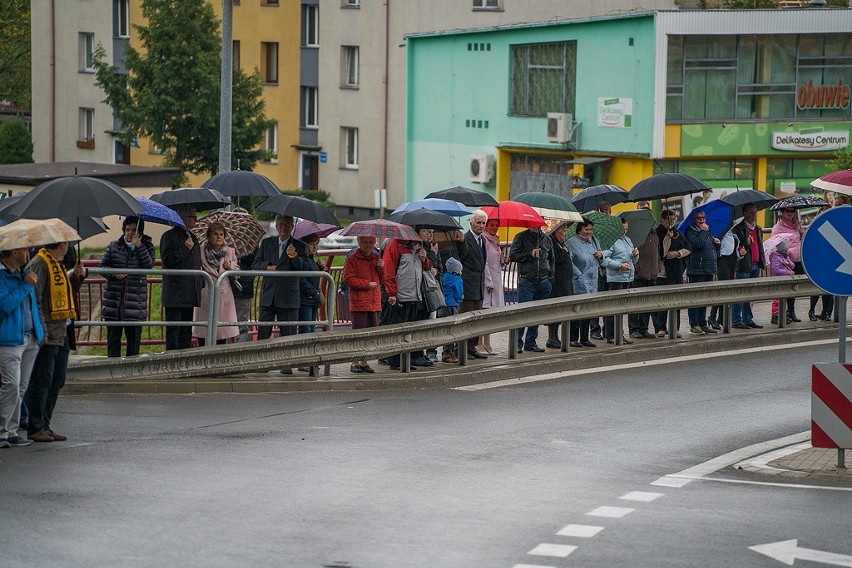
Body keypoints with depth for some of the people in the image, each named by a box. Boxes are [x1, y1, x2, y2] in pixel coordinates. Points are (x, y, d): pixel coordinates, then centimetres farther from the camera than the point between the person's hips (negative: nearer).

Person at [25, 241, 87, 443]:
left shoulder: (57, 265, 18)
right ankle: (35, 428, 0)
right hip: (47, 335, -10)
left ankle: (44, 425, 19)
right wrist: (41, 330, -22)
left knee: (57, 381, 12)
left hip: (61, 335, 10)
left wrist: (76, 276, 11)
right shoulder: (39, 264, -12)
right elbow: (34, 300, -18)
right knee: (41, 381, -5)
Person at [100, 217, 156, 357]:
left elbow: (149, 264, -11)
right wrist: (113, 273, -10)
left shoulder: (147, 247, 7)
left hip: (135, 299, -1)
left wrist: (139, 246, -15)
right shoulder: (114, 246, 9)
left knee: (134, 335, 1)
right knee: (113, 334, 3)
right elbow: (102, 266, 8)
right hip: (114, 298, 1)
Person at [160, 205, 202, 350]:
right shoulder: (169, 236, -5)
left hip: (189, 294, 8)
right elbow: (167, 260, -15)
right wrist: (185, 249, -16)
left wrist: (199, 286, 19)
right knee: (173, 328, -6)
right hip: (175, 293, -8)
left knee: (186, 330, 9)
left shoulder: (193, 238, 20)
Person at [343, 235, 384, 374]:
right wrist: (367, 284, -11)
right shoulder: (352, 259, -3)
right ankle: (355, 363, 0)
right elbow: (348, 279, -11)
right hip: (359, 303, -6)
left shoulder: (377, 259, 15)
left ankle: (364, 362, 15)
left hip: (374, 302, 6)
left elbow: (383, 280, 17)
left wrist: (381, 268, -1)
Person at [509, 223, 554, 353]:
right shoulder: (521, 237, 2)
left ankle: (530, 342, 14)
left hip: (543, 282, 5)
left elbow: (551, 259, 25)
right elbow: (512, 255, -4)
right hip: (526, 281, -5)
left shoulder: (546, 239, 16)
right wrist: (530, 255, -13)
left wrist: (550, 278, 15)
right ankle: (517, 342, -6)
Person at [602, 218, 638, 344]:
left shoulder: (628, 240, 21)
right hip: (615, 278, -8)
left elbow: (633, 261, 27)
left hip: (627, 278, 8)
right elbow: (604, 260, -16)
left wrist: (635, 255, 4)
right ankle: (610, 336, -4)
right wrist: (620, 265, -21)